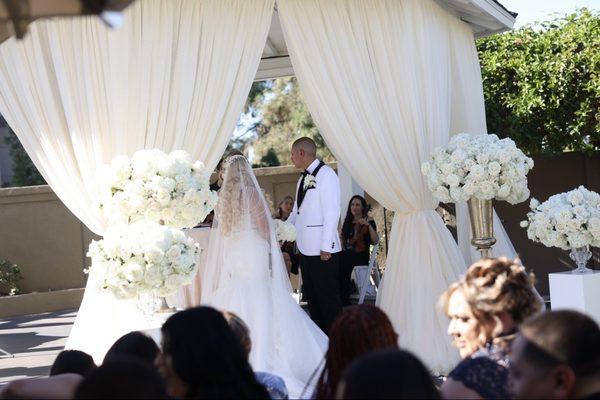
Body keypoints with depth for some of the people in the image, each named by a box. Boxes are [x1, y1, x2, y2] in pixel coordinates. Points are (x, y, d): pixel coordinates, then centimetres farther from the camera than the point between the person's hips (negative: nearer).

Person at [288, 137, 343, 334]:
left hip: (323, 251, -9)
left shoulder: (326, 175, -9)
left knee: (328, 298, -4)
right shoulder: (303, 179, 16)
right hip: (306, 249, 9)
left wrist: (325, 247, -17)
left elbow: (332, 213, -14)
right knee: (312, 297, 12)